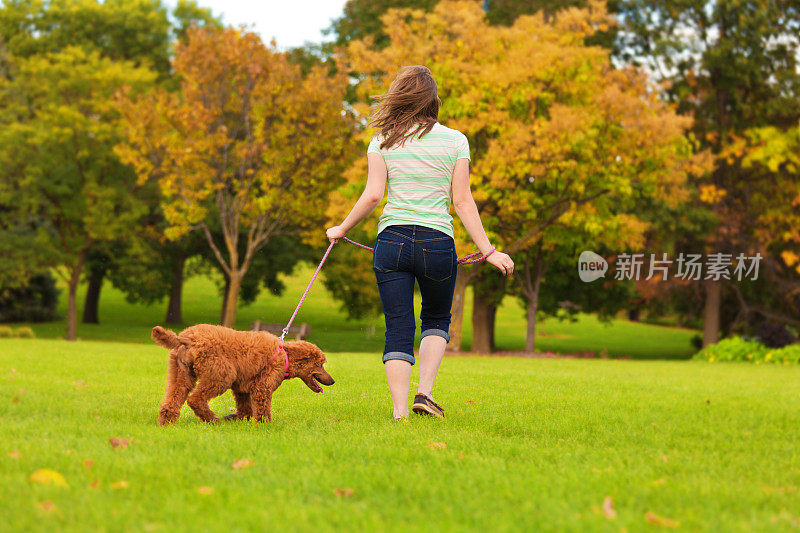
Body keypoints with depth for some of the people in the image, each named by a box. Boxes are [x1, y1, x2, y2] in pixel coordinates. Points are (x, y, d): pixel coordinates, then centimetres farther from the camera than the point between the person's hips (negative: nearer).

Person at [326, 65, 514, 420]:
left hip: (392, 240, 0)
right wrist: (488, 250, 2)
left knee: (398, 328, 5)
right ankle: (425, 392, 6)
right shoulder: (455, 140, 3)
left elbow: (372, 195, -4)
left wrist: (342, 229, 10)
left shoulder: (382, 142, 4)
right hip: (437, 243, 0)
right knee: (437, 320, 22)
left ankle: (400, 411, -3)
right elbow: (463, 201, -1)